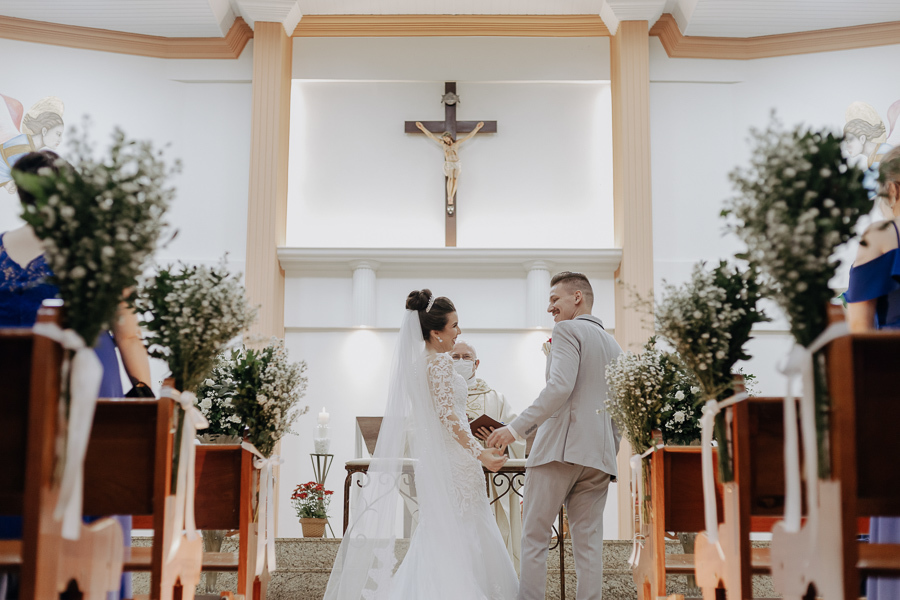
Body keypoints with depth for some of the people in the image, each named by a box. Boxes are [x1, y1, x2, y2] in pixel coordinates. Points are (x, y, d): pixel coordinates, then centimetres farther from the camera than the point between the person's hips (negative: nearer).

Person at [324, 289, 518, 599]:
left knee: (433, 537, 13)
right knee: (460, 538, -4)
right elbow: (448, 415, -21)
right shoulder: (439, 362, -14)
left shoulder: (414, 361, 12)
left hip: (427, 455, 9)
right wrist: (480, 453, -23)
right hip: (451, 456, -9)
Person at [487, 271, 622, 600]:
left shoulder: (567, 330, -1)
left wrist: (516, 428, -17)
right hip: (600, 453, 7)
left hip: (560, 448, -7)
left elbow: (560, 387, -16)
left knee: (535, 536, -2)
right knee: (589, 542, 4)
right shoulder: (614, 346, 23)